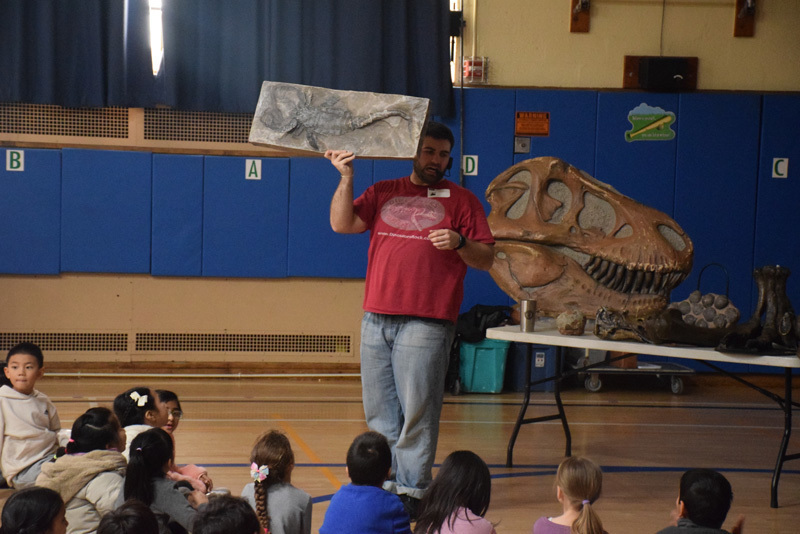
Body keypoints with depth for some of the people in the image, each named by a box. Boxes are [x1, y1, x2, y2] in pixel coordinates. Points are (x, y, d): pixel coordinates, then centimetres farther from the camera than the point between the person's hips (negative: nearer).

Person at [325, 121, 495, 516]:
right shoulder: (383, 193, 16)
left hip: (426, 323, -4)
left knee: (416, 409, -6)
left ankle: (413, 490, -1)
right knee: (379, 410, 7)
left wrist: (459, 242, -14)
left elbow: (486, 260, 5)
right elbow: (341, 224, 4)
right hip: (376, 319, 4)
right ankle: (385, 482, 15)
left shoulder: (461, 200, 7)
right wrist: (346, 178, -6)